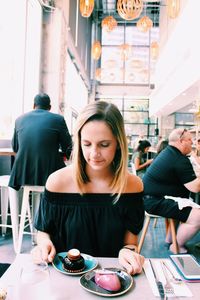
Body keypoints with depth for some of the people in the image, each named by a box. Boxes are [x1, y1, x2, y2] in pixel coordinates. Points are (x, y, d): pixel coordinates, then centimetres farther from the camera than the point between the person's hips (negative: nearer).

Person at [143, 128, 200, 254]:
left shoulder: (167, 152, 12)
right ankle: (177, 246, 5)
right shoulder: (180, 160, -20)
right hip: (156, 202, -11)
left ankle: (170, 238, 34)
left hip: (150, 196, 11)